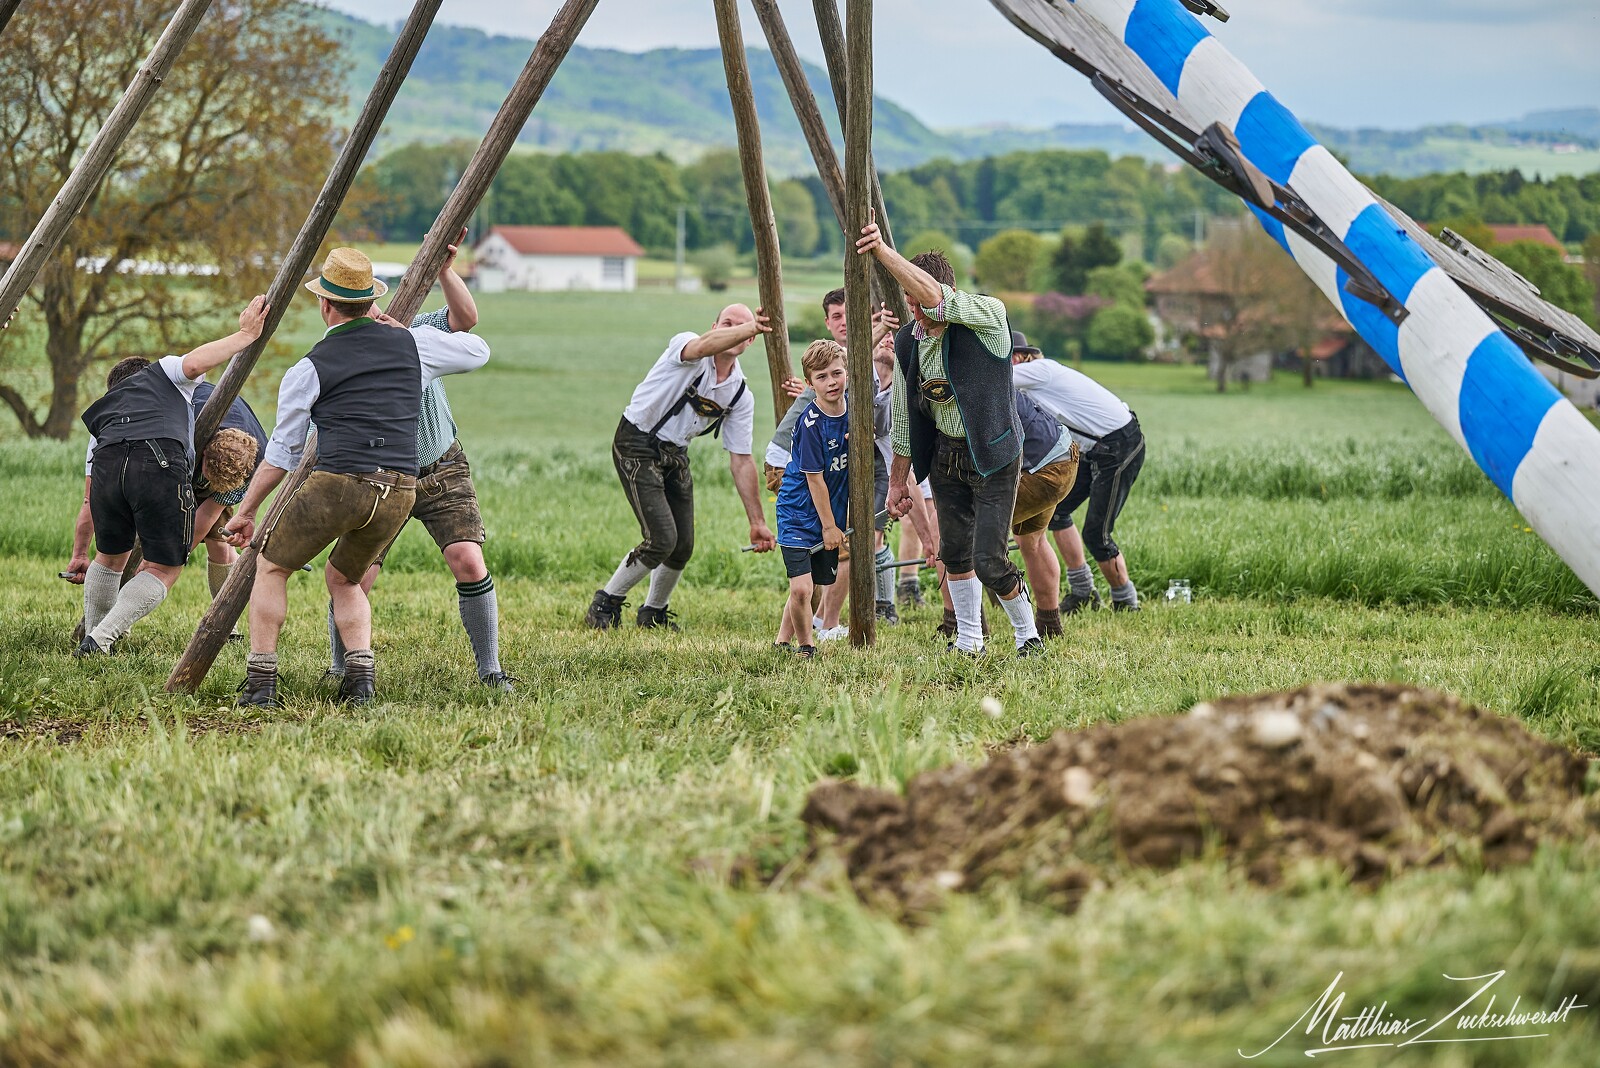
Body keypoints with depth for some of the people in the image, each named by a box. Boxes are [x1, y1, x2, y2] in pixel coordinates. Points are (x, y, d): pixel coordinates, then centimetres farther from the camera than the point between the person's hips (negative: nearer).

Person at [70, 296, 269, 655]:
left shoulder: (100, 415, 40)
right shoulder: (164, 372, 32)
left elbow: (89, 504, 41)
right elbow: (194, 363, 4)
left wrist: (78, 554, 53)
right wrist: (245, 335, 13)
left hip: (107, 466, 4)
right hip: (160, 464, -4)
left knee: (110, 558, 29)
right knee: (165, 568, 10)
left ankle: (91, 638, 34)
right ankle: (101, 640, -2)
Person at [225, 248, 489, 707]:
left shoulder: (309, 369, 4)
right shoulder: (415, 344, 11)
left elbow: (282, 454, 9)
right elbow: (478, 350, 30)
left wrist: (245, 511, 21)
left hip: (337, 483, -4)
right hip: (400, 492, 4)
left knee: (270, 567, 17)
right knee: (343, 578, 26)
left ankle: (261, 681, 7)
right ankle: (361, 673, 6)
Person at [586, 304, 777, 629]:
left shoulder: (741, 395, -1)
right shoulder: (686, 344, -17)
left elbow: (741, 460, 1)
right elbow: (703, 346, -45)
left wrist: (757, 523, -3)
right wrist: (749, 328, -61)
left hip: (675, 455, 7)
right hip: (637, 446, -7)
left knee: (683, 546, 4)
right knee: (662, 538, -17)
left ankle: (654, 614, 30)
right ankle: (604, 605, 2)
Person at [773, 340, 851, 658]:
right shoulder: (811, 423, -19)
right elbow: (814, 479, -15)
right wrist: (829, 526, -10)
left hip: (831, 512, 6)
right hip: (800, 513, -6)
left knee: (815, 585, 11)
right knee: (801, 589, -15)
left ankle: (782, 642, 31)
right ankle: (805, 646, 8)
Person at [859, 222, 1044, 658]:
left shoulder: (988, 316, -19)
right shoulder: (908, 342, -3)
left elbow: (935, 297, -39)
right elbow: (904, 416, 7)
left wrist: (884, 251, -47)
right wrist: (899, 478, 11)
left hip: (993, 455, -5)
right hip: (944, 454, 5)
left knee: (989, 560, -8)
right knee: (955, 554, 10)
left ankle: (1027, 635, 13)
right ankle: (968, 641, 25)